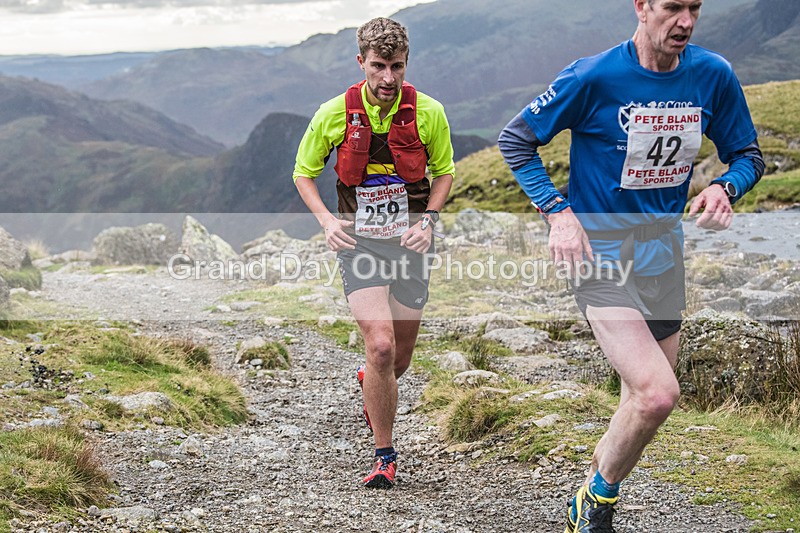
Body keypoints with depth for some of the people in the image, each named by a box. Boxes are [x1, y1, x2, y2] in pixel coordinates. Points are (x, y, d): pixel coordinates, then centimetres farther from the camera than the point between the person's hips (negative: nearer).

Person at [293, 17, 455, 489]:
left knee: (400, 357, 9)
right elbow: (304, 172, 6)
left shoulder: (428, 112, -7)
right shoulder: (335, 113, -8)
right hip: (358, 240, -2)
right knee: (380, 346, -18)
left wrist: (429, 220, -6)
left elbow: (444, 171, 9)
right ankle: (385, 455, -2)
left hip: (409, 242, 2)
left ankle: (372, 385, 48)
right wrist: (326, 220, -9)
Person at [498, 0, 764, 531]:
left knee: (645, 404, 13)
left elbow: (748, 155, 10)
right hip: (599, 253, -6)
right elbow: (515, 139, -4)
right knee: (658, 393, -21)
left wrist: (724, 188, -12)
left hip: (663, 252, 6)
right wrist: (557, 211, -15)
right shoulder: (594, 78, -15)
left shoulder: (713, 76, -2)